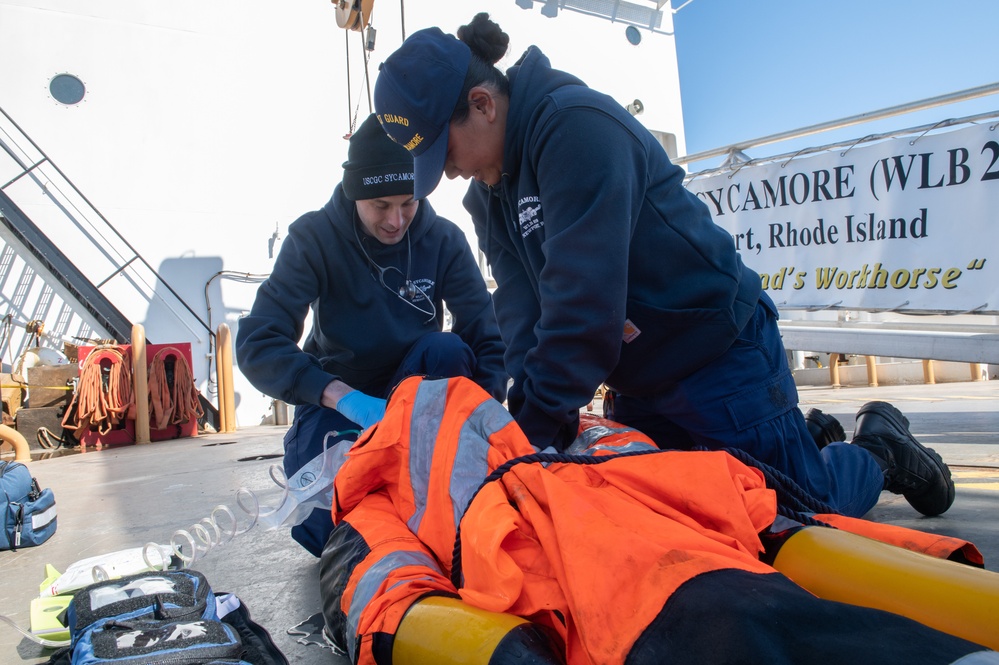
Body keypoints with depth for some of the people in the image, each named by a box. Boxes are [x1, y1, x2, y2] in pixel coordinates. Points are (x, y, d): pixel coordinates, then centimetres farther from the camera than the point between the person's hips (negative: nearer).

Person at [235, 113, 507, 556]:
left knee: (447, 349, -31)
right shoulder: (315, 238, -15)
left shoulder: (444, 240, -11)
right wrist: (348, 399, -40)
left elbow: (487, 341, -15)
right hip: (336, 400, -1)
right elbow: (257, 344, -26)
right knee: (326, 530, -24)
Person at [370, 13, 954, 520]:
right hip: (638, 381, 9)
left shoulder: (576, 125, -25)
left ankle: (879, 450, 31)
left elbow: (584, 297, -30)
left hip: (720, 350, -8)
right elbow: (522, 309, -4)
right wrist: (529, 412, -19)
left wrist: (539, 426, -26)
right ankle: (812, 435, 33)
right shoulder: (488, 192, 4)